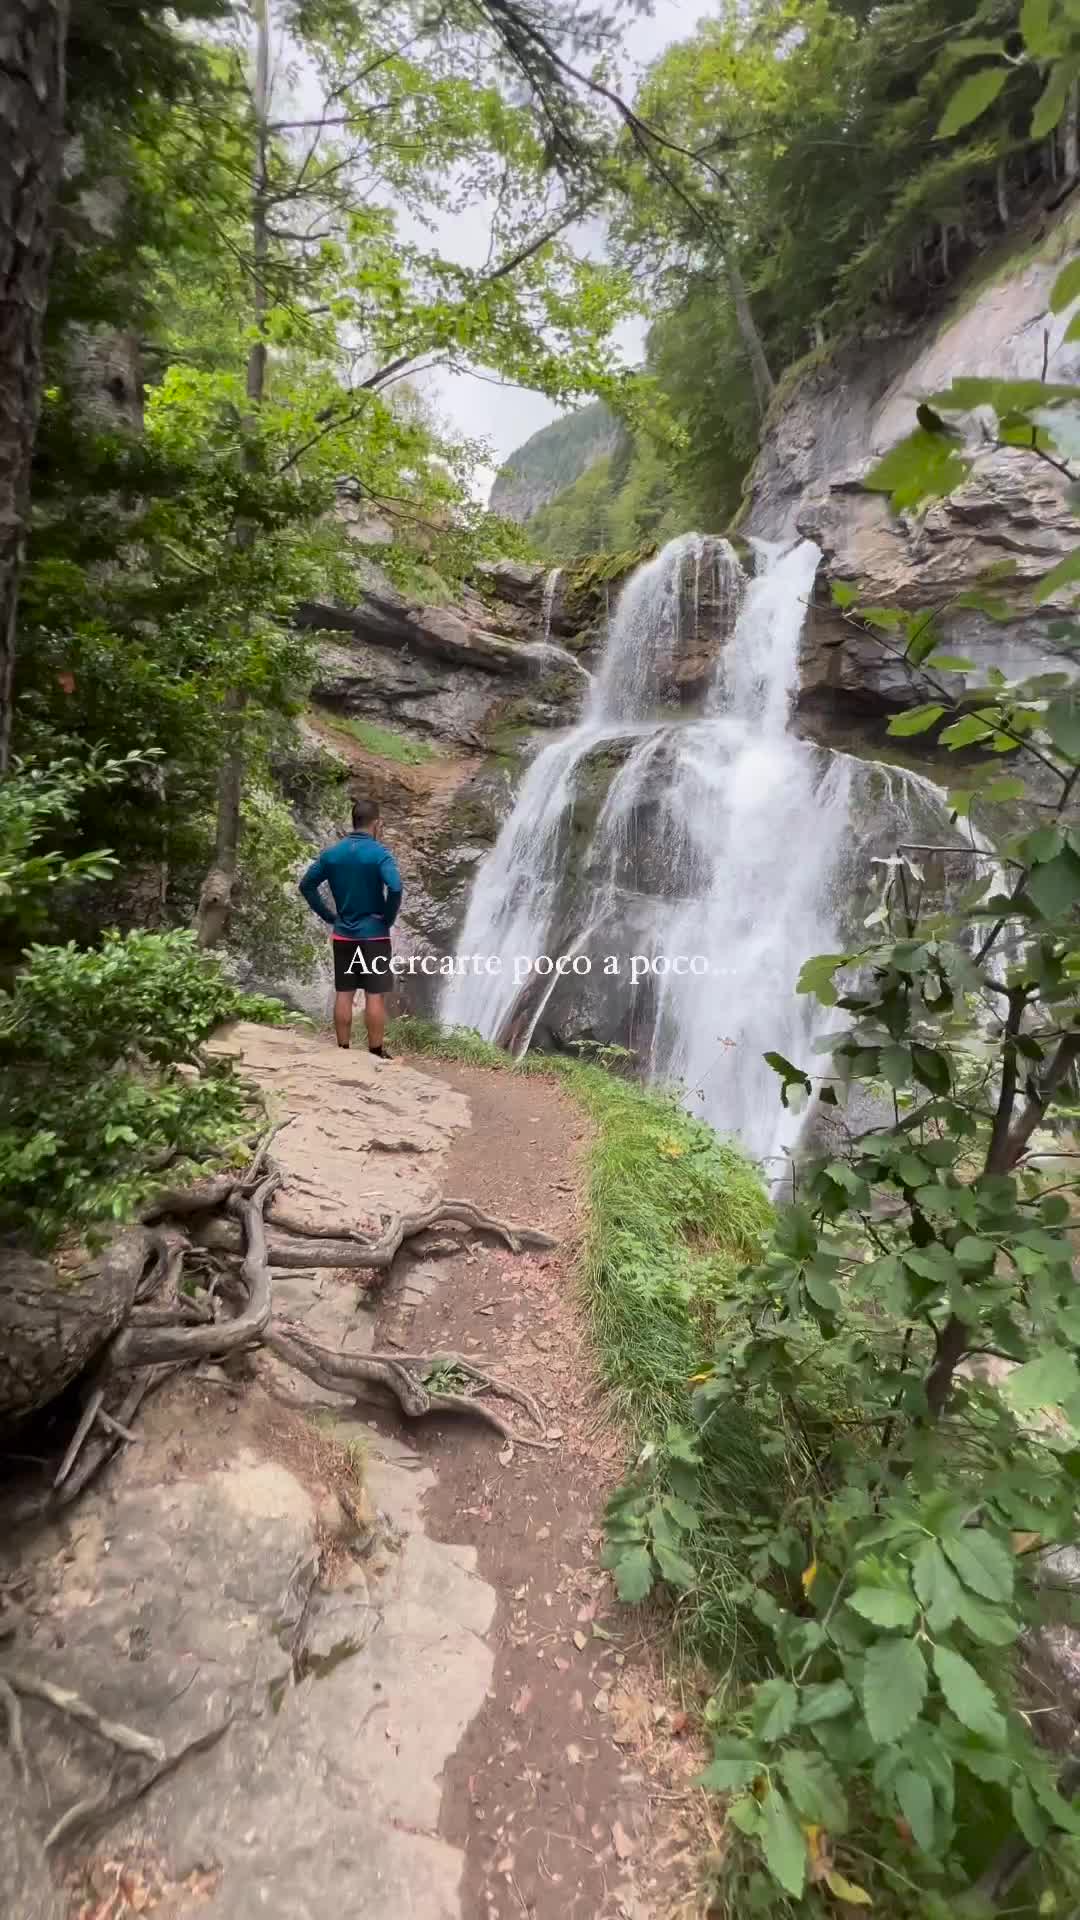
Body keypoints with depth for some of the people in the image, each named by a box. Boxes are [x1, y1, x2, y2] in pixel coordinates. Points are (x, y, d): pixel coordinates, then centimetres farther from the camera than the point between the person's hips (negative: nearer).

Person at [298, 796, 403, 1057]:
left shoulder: (332, 853, 4)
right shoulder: (379, 852, -12)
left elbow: (306, 885, 9)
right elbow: (395, 888, -25)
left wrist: (329, 916, 10)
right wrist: (388, 919, -10)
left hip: (343, 935, 5)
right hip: (373, 935, -5)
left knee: (343, 994, 9)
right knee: (375, 996, 1)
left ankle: (343, 1051, 15)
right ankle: (376, 1053, 6)